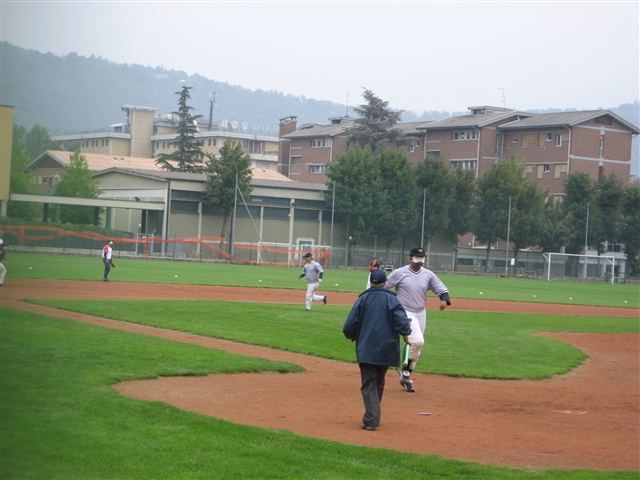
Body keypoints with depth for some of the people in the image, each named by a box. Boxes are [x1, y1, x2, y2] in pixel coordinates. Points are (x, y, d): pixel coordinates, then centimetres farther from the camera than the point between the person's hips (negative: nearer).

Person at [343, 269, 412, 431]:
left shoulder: (363, 299, 3)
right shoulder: (392, 299, 2)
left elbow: (350, 325, 1)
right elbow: (401, 320, -13)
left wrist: (352, 336, 18)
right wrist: (406, 336, -2)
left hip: (366, 349, -1)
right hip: (386, 349, 2)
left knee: (369, 384, -2)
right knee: (379, 382, 17)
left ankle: (371, 419, -16)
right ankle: (373, 417, 21)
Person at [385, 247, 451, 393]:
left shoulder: (428, 275, 4)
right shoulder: (399, 273, -7)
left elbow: (442, 290, 4)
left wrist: (444, 300, -17)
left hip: (421, 314, 6)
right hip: (406, 313, -6)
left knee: (417, 345, 9)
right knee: (417, 341, -23)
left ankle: (406, 376, 22)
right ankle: (405, 371, -7)